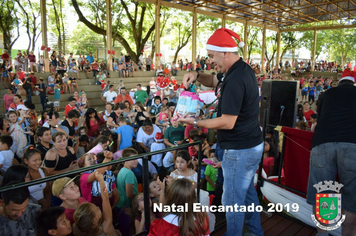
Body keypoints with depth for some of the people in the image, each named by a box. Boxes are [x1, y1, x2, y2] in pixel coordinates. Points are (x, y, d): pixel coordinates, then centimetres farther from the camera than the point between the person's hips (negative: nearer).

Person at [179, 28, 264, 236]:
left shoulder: (235, 80, -26)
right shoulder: (244, 69, 5)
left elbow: (227, 123, -26)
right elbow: (214, 81, 18)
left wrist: (195, 122, -18)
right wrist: (196, 76, -1)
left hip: (240, 151, -11)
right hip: (254, 146, 11)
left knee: (233, 201, 6)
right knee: (248, 191, 26)